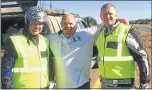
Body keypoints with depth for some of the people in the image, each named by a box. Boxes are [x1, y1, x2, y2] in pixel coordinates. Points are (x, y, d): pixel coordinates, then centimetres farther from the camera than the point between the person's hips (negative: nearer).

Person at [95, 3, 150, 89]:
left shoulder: (128, 31, -12)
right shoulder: (102, 32, 7)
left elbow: (142, 57, -11)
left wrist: (144, 84, -11)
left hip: (123, 84, -6)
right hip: (104, 83, 6)